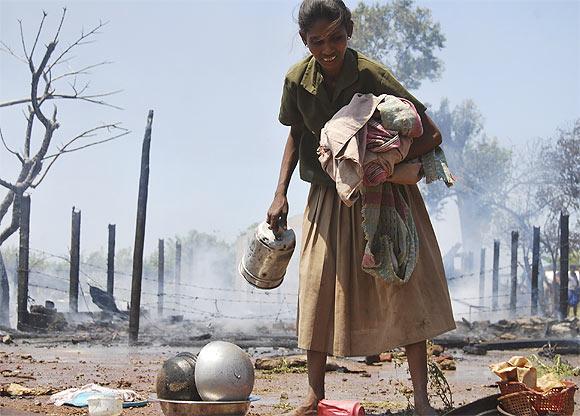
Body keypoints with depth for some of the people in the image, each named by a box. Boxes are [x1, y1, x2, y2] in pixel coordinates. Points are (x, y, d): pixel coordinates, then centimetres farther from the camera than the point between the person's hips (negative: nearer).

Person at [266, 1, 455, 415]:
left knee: (406, 284, -8)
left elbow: (432, 134, -20)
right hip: (330, 196, 3)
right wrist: (281, 193, 1)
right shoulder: (298, 80, -10)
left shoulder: (372, 75, -22)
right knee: (319, 286, 3)